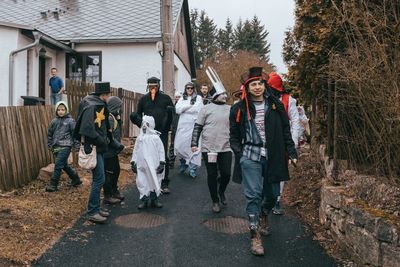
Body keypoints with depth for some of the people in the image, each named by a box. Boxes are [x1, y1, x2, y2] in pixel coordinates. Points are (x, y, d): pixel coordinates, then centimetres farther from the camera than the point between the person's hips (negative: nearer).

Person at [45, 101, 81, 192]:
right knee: (64, 165, 13)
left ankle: (53, 185, 0)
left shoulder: (70, 121, -4)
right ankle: (76, 179, 29)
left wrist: (77, 146, -7)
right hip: (56, 147, 6)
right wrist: (50, 145, 15)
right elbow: (49, 134, 19)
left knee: (58, 165, -9)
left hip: (65, 146, -6)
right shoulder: (54, 121, 10)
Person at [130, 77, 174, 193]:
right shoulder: (143, 99, 11)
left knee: (163, 157, -1)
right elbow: (138, 114, 16)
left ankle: (165, 184, 7)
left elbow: (173, 112, 6)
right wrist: (141, 123, -5)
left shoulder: (165, 98, 6)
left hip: (162, 132, -2)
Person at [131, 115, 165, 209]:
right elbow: (135, 151, 12)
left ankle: (154, 199, 20)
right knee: (142, 183, 3)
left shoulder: (156, 138, -2)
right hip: (141, 166, 2)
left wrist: (162, 163, -6)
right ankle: (144, 200, 15)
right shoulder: (139, 138, 7)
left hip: (154, 166, -2)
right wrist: (133, 162, 8)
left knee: (154, 183, 5)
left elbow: (161, 151, -2)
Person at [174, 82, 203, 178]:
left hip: (193, 126, -3)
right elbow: (177, 110, 1)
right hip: (183, 126, 3)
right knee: (178, 146, 0)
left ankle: (193, 168, 1)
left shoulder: (198, 98, 8)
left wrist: (184, 109, 0)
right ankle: (184, 163, 25)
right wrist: (190, 105, -7)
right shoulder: (182, 99, 17)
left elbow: (197, 110, -4)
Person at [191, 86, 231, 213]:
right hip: (209, 148, -2)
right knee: (212, 175, 5)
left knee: (226, 174, 1)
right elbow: (197, 127, 0)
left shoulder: (230, 109, 10)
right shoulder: (206, 109, 0)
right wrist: (194, 143, -6)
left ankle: (221, 191, 33)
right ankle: (215, 201, 22)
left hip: (226, 148, 3)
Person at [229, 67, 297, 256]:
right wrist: (239, 154, -5)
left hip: (272, 157, 3)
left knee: (272, 194, 13)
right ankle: (255, 235, 4)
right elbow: (234, 135, 6)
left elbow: (286, 131, 9)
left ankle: (263, 215, 44)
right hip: (250, 157, -2)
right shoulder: (239, 109, 1)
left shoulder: (276, 105, 5)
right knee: (253, 195, -6)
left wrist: (291, 153, 5)